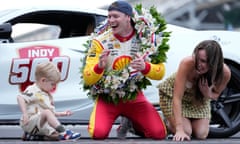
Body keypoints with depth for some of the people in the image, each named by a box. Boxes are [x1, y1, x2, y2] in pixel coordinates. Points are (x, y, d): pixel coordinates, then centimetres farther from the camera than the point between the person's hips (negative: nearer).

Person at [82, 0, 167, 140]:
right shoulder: (100, 41, -10)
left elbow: (160, 72, -11)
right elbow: (87, 79, -11)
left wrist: (145, 67, -33)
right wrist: (99, 67, -33)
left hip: (134, 97, 1)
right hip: (107, 98, -1)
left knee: (159, 133, -16)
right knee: (98, 133, -27)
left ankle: (133, 123, 19)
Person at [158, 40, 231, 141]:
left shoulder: (225, 73, -30)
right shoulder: (187, 63, -41)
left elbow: (216, 95, -6)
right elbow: (177, 98, -37)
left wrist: (208, 94, -32)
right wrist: (179, 130, -43)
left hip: (199, 99, 3)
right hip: (172, 93, -3)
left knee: (201, 135, -7)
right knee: (186, 132, -16)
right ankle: (169, 122, 18)